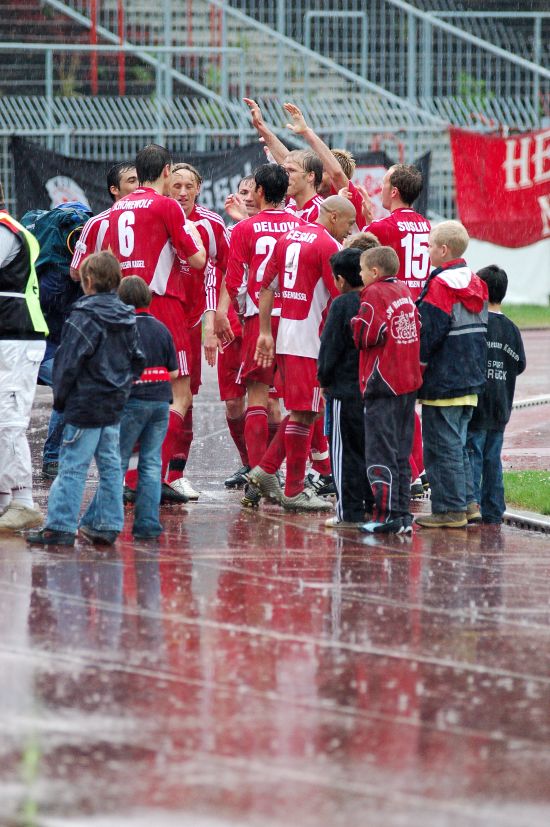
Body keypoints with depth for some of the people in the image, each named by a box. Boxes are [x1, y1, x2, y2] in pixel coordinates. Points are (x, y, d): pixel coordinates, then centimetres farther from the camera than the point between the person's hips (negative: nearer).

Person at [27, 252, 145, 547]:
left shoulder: (83, 317, -14)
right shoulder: (127, 318, 8)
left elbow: (69, 361, -14)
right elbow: (137, 360, 15)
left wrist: (60, 397, -3)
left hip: (85, 404, -7)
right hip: (115, 404, 7)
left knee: (72, 466, -6)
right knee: (110, 464, 11)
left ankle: (60, 527, -6)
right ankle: (106, 524, 13)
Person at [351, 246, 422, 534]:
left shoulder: (374, 294, -11)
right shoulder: (404, 291, 11)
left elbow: (366, 336, -18)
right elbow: (417, 326, 13)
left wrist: (355, 320, -1)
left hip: (382, 384, -8)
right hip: (408, 383, 8)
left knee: (381, 453, -5)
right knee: (401, 454, 12)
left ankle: (386, 515, -9)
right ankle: (402, 515, 13)